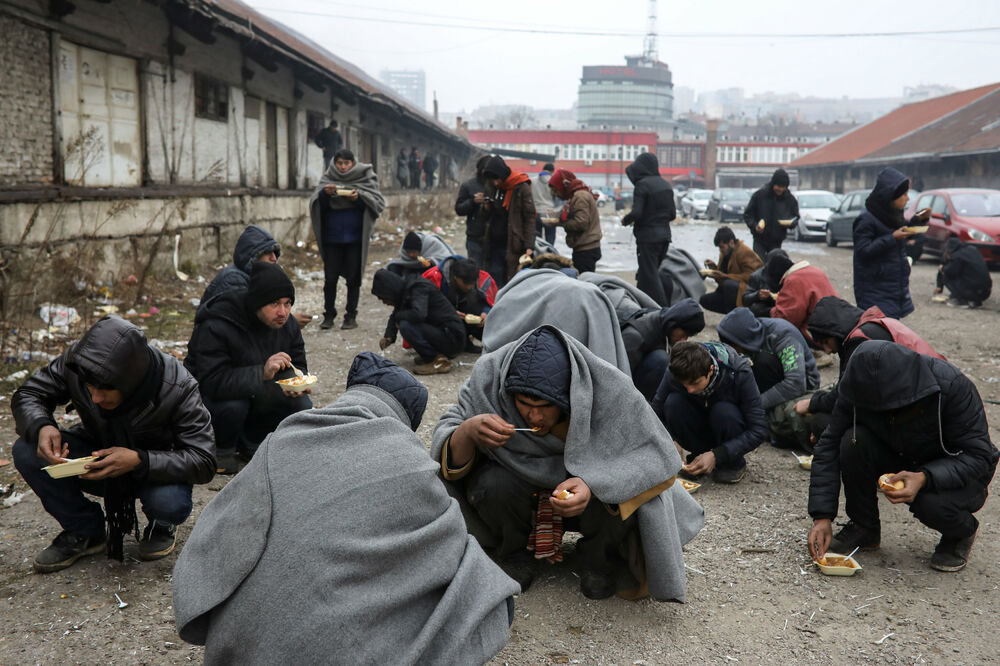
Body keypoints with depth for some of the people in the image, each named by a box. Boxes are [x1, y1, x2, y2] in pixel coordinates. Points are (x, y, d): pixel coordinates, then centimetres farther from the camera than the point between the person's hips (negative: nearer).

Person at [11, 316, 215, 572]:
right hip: (97, 457, 4)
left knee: (171, 504, -36)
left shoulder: (178, 388, -30)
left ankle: (161, 525, 5)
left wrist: (139, 461, -43)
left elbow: (203, 461, -29)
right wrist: (41, 427, -31)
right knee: (27, 451, -21)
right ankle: (84, 531, 1)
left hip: (155, 469, -3)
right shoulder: (76, 360, -22)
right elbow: (27, 395, -7)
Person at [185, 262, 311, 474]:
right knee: (232, 405, -38)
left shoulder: (287, 324, -8)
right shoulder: (216, 326, -28)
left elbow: (298, 367, 3)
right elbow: (212, 381, -36)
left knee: (301, 406, -16)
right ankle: (223, 449, -5)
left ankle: (251, 442, 8)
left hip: (255, 397, 6)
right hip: (209, 398, -6)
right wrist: (262, 373, -47)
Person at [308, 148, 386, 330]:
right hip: (332, 238, 1)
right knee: (330, 279, 1)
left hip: (355, 238, -1)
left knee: (353, 279, 3)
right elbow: (317, 204, 0)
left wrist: (359, 197, -19)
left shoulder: (365, 177, 2)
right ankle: (329, 315, 11)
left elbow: (378, 201, -3)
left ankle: (351, 316, 11)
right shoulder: (328, 179, 6)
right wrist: (325, 193, -20)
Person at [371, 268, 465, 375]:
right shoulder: (405, 290, 11)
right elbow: (395, 316, 21)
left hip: (453, 338, -10)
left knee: (406, 326, -22)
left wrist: (399, 316, -13)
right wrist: (388, 336, 3)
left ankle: (438, 361, -12)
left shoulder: (419, 287, -16)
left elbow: (418, 314, -33)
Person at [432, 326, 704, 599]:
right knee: (490, 483, -30)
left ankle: (596, 559, 4)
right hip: (521, 489, 1)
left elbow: (658, 458, -28)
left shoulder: (608, 389, -30)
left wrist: (593, 485, -44)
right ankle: (514, 553, 4)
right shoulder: (490, 377, -24)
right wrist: (467, 431, -40)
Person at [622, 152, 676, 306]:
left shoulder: (642, 184, -13)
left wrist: (625, 220, -1)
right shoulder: (665, 185, 10)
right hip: (664, 235, 8)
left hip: (648, 237, -8)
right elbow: (673, 214, 11)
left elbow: (636, 213, -20)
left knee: (649, 276, -3)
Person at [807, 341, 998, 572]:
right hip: (900, 461, 3)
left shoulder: (952, 385, -29)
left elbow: (979, 455, -25)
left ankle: (962, 532, 3)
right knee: (854, 442, -26)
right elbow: (829, 447, -17)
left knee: (933, 504, -36)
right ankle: (863, 527, -3)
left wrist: (925, 478, -43)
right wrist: (822, 517, -24)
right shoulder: (860, 389, -20)